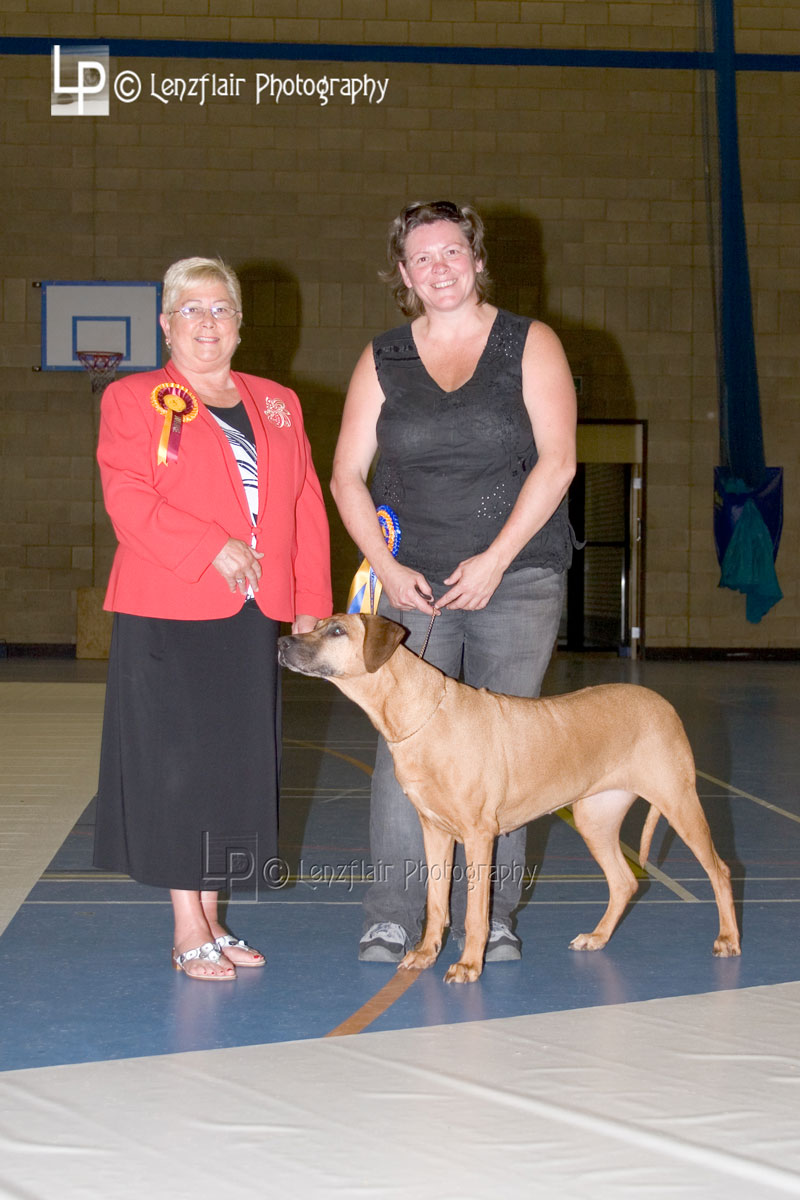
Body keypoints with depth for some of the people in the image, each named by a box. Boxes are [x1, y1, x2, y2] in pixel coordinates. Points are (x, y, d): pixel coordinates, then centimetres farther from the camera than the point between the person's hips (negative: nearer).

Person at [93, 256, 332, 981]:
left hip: (250, 620, 5)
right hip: (166, 619, -5)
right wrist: (213, 549, -19)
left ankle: (212, 921, 16)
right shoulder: (133, 401, 3)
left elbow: (307, 508, 14)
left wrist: (312, 602, 5)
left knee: (236, 766, 7)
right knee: (175, 768, -3)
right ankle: (189, 935, 3)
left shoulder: (277, 405, 17)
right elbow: (129, 499, -10)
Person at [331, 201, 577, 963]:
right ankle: (391, 919, -3)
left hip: (517, 579, -1)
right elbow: (348, 477, 8)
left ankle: (489, 916, 8)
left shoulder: (530, 347, 2)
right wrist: (387, 569, -6)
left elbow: (556, 461, -6)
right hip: (414, 584, 1)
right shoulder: (382, 361, 9)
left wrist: (493, 561, -13)